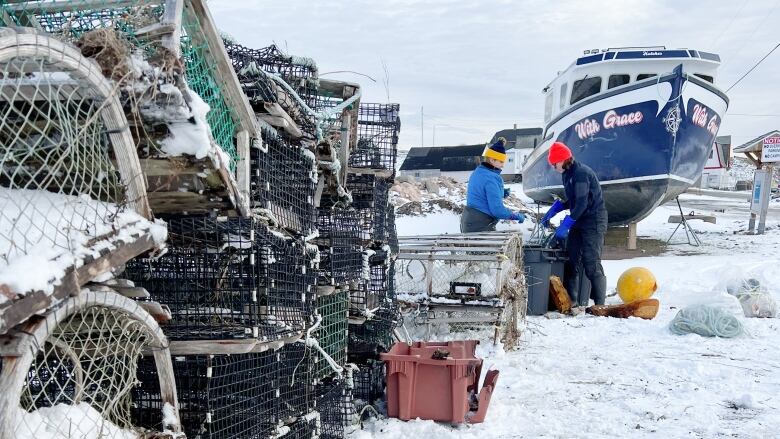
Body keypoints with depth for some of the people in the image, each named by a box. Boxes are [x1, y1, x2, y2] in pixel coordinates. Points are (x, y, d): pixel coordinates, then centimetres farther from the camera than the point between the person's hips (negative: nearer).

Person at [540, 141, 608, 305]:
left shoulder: (581, 173, -19)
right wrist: (551, 213, 11)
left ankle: (600, 304, -3)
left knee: (591, 264, -9)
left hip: (593, 222, -10)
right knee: (572, 260, 8)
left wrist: (565, 225, -25)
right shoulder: (567, 174, 12)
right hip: (578, 221, 10)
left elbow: (581, 203, -25)